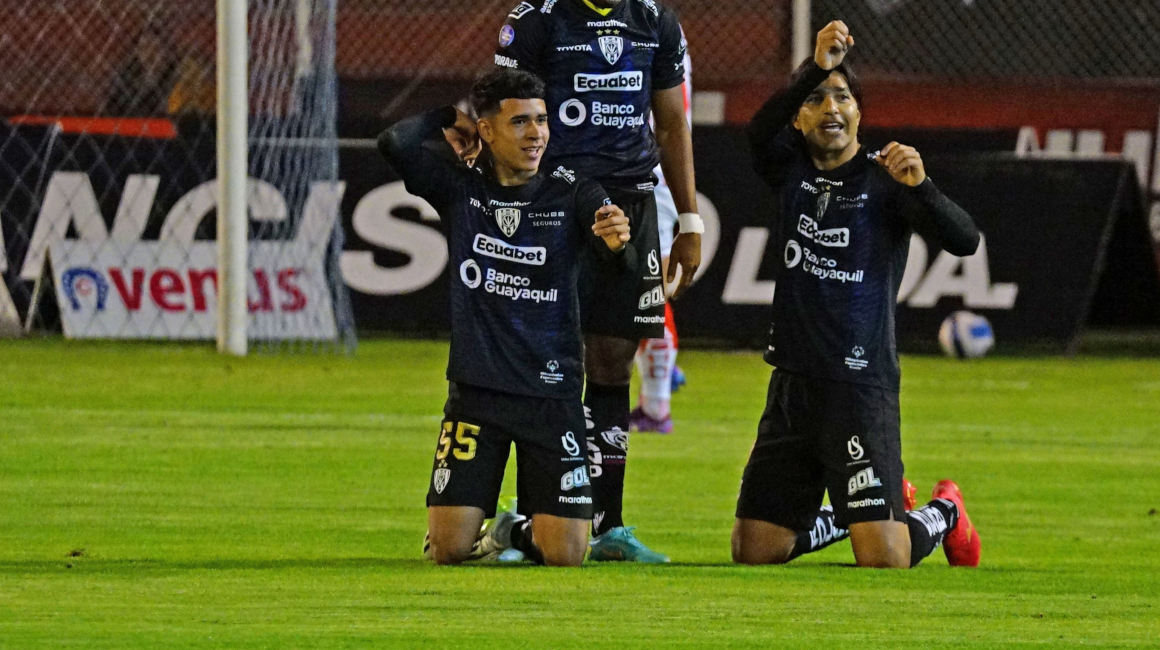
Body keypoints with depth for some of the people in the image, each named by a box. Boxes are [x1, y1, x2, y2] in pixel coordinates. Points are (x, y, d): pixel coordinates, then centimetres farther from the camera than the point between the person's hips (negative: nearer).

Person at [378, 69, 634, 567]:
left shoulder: (572, 195, -2)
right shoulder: (458, 187, 0)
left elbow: (624, 263, -18)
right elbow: (395, 144, -17)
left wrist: (617, 241, -42)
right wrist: (448, 117, 1)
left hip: (552, 392, 0)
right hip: (475, 390, 0)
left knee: (564, 555, -7)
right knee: (449, 551, -7)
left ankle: (515, 532, 28)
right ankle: (475, 523, 30)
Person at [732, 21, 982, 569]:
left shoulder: (882, 177, -4)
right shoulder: (791, 170, 7)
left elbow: (963, 240, -16)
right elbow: (760, 131, -16)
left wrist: (918, 187, -35)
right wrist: (815, 68, -32)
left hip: (861, 384, -5)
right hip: (793, 383, 5)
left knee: (880, 557, -13)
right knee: (754, 551, 5)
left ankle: (942, 514, 21)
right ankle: (849, 517, 32)